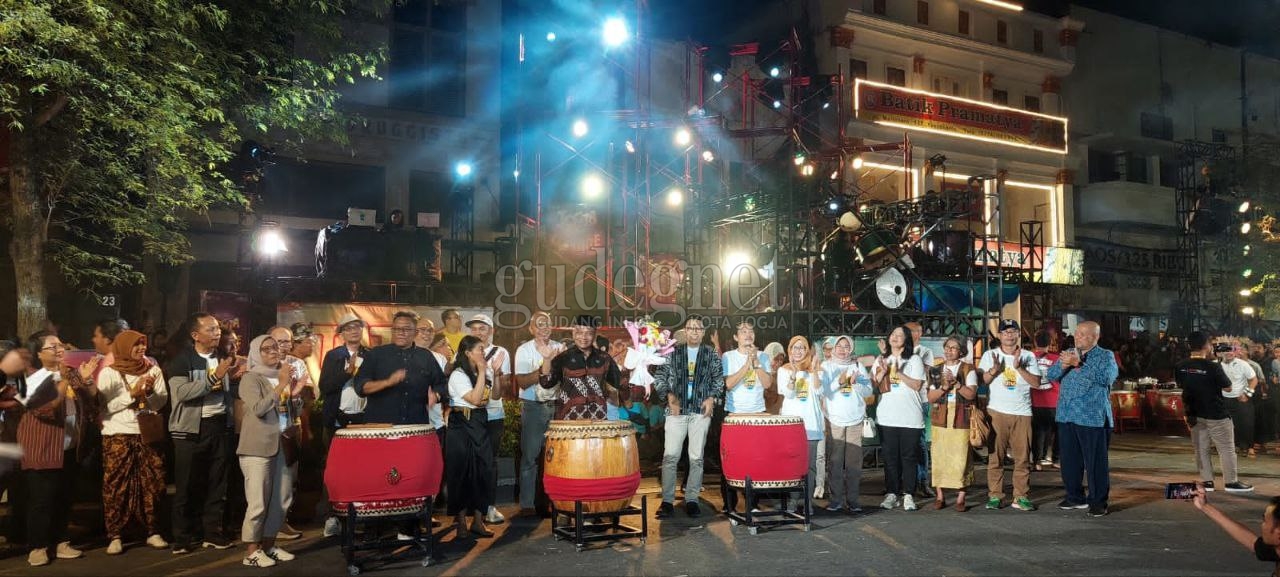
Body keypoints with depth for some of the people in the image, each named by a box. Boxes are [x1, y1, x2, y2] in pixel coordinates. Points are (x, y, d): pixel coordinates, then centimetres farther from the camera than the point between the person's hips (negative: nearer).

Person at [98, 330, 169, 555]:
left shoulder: (153, 370, 7)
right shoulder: (109, 372, 0)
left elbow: (162, 402, 5)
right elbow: (104, 405, -9)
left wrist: (150, 392, -14)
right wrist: (132, 394, -14)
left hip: (147, 433, 3)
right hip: (118, 435, -2)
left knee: (152, 484, 3)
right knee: (116, 486, -2)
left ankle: (152, 532, 12)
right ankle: (115, 536, 5)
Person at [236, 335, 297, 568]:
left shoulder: (283, 376, 14)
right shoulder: (251, 378, -5)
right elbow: (258, 409, -19)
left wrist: (293, 390, 5)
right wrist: (281, 385, -17)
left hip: (280, 446, 7)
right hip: (257, 448, -7)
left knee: (279, 502, 9)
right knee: (258, 503, -6)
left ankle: (268, 546, 21)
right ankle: (251, 552, 3)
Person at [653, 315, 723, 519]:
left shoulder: (711, 354, 10)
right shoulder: (673, 352, 8)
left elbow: (719, 380, 10)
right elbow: (660, 377, 6)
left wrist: (712, 397, -5)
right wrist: (669, 395, -7)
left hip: (701, 411, 1)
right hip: (677, 410, 0)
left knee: (696, 457, 3)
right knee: (670, 455, -5)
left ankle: (691, 500, 11)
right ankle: (667, 501, 1)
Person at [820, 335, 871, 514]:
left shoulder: (858, 366, 11)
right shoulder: (826, 366, 7)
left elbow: (869, 391, 8)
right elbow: (822, 390, -3)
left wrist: (855, 383, -9)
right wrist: (839, 381, -14)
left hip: (855, 420, 1)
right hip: (834, 420, -1)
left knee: (854, 462, 0)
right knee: (835, 462, -2)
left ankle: (852, 500, 6)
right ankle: (836, 499, 6)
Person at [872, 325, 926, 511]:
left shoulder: (914, 360, 3)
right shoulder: (881, 360, 13)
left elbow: (917, 385, -6)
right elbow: (873, 384, 8)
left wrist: (898, 372, -14)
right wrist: (883, 372, -9)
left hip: (910, 417, -3)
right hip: (887, 416, 3)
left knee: (909, 457, 1)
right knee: (890, 457, 4)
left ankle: (908, 495, 6)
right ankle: (891, 494, 10)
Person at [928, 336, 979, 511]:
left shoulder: (968, 370, 3)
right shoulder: (936, 371, 11)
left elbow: (971, 394, -7)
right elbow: (931, 397, 5)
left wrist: (956, 383, -17)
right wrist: (944, 386, -10)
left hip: (962, 420, -2)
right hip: (940, 419, 3)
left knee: (961, 458, -3)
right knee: (939, 457, 2)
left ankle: (960, 498, 5)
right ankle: (939, 496, 11)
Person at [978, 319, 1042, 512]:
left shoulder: (1028, 356, 8)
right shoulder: (989, 355, 7)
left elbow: (1036, 382, -1)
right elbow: (981, 381, 1)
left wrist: (1019, 367, -13)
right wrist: (994, 370, -17)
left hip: (1022, 413, 1)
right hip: (996, 412, -1)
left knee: (1023, 457, 1)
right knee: (995, 456, 0)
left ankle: (1021, 497, 7)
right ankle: (995, 496, 5)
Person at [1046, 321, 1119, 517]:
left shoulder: (1105, 356, 0)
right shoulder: (1070, 354, 16)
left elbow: (1106, 377, -19)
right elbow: (1051, 375, 8)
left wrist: (1079, 364, -21)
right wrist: (1063, 364, -13)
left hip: (1093, 417, -6)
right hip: (1067, 415, 6)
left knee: (1096, 462, -1)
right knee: (1069, 460, 12)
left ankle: (1098, 501, 9)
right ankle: (1075, 497, 24)